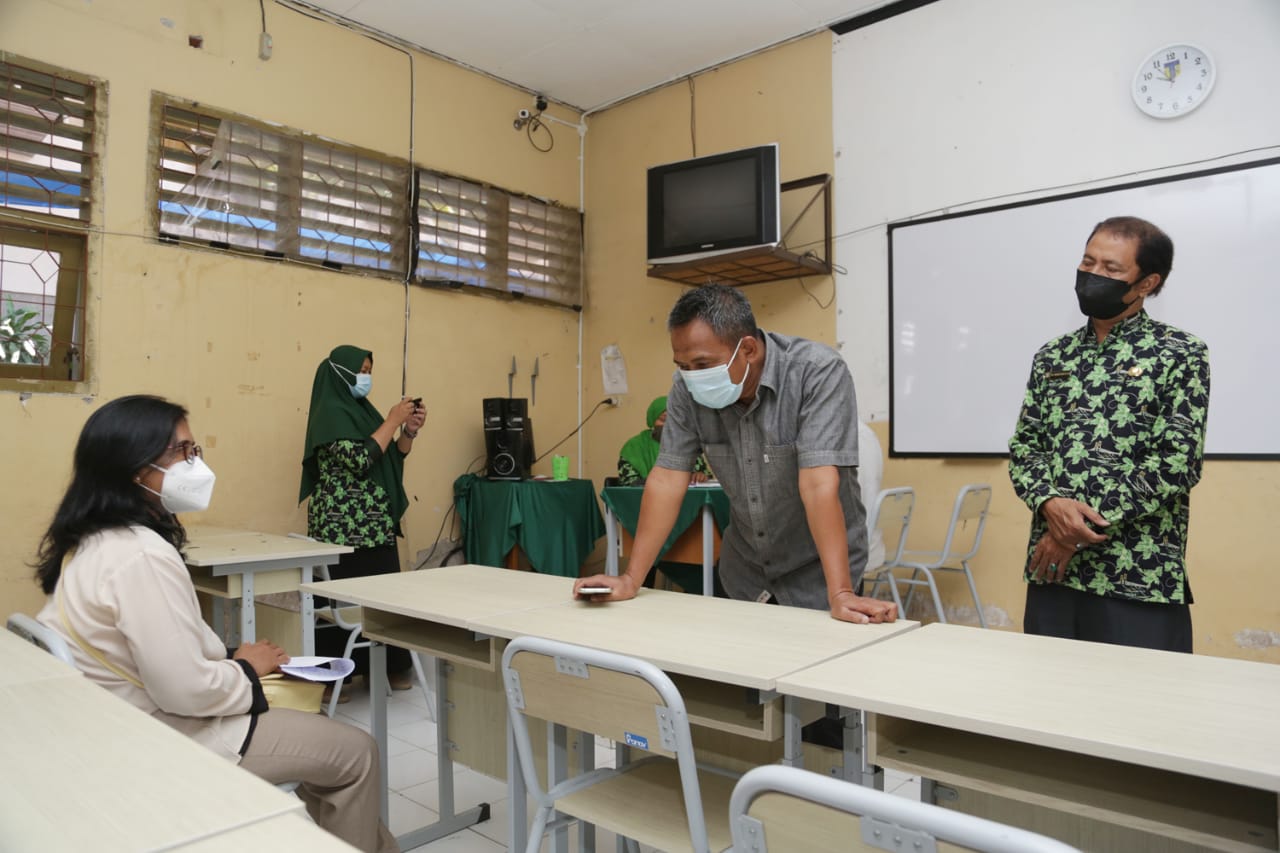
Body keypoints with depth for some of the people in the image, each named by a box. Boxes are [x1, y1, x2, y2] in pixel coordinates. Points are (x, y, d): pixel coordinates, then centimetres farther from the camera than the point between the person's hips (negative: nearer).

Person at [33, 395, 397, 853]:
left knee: (308, 708, 21)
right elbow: (187, 690, -29)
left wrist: (227, 657, 5)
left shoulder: (91, 541, 5)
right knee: (355, 752, -2)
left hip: (132, 719, 10)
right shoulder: (143, 555, -28)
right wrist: (245, 668, -10)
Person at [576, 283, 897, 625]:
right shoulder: (687, 388, -13)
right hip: (744, 566, 4)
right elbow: (668, 479, -12)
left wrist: (840, 595, -37)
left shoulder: (817, 373, -25)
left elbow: (818, 485, -32)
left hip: (817, 566, -4)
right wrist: (631, 579, -15)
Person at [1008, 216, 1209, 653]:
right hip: (1051, 570, 5)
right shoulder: (1053, 356, 11)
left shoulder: (1180, 354, -2)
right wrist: (1051, 504, -12)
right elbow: (1023, 447, 9)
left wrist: (1084, 524, -15)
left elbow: (1176, 463, -11)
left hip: (1141, 580, -4)